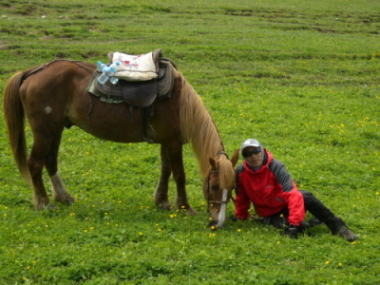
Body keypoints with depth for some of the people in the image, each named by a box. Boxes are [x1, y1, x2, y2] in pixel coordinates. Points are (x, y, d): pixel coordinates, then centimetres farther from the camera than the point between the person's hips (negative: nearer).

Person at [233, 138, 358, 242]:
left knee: (305, 197, -36)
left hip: (286, 204, -1)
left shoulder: (275, 167, -23)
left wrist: (294, 222, -42)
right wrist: (241, 216, 17)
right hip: (270, 214, 1)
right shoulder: (240, 173, -13)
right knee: (286, 226, -34)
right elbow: (241, 197, 7)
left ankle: (338, 226, -22)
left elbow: (292, 194, -33)